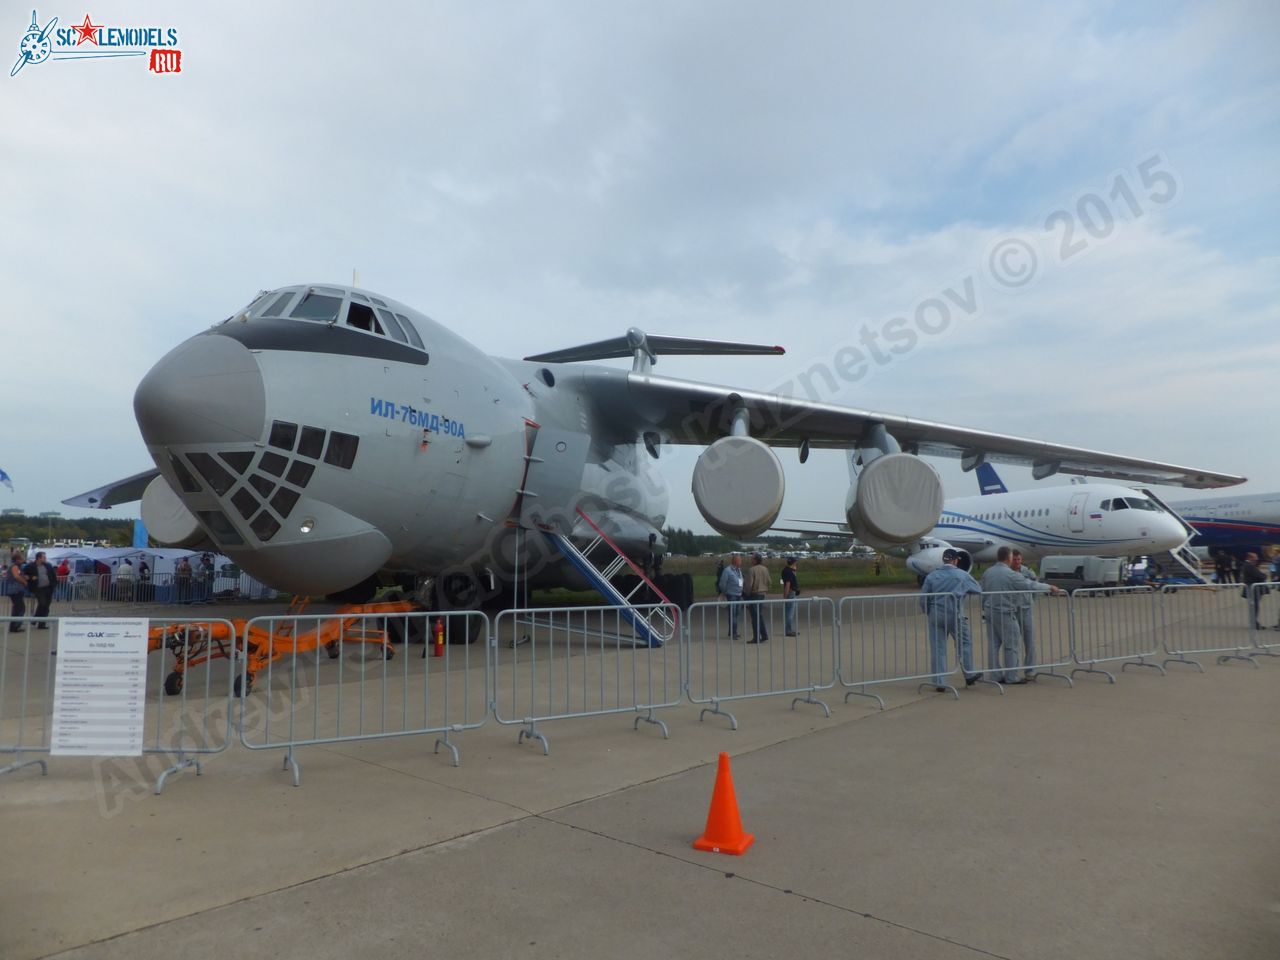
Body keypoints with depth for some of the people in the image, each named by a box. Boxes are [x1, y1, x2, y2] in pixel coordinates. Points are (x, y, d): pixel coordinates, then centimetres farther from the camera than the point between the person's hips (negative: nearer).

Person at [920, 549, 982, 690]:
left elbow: (923, 598, 3)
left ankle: (939, 682, 6)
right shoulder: (962, 575, 0)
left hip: (935, 615, 2)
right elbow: (978, 589, 12)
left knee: (937, 649, 4)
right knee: (965, 643, 17)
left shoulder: (932, 576, 4)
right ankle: (969, 676, 25)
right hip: (955, 615, -2)